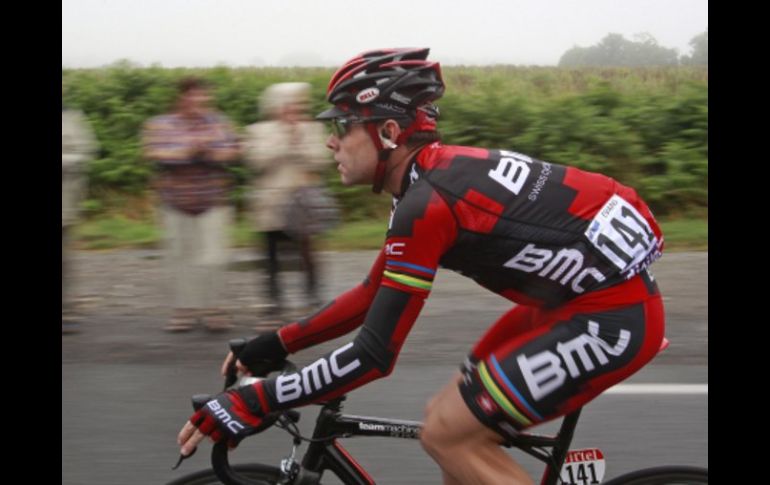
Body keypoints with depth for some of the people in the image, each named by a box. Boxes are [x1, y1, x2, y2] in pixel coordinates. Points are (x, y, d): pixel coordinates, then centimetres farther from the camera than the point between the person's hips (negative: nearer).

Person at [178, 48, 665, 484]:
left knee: (448, 434, -8)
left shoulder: (427, 204, -20)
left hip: (615, 313, -9)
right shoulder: (437, 174, 8)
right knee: (453, 420, 11)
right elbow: (376, 294, 18)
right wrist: (277, 343, 15)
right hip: (588, 292, 9)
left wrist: (249, 404, -16)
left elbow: (374, 356, -20)